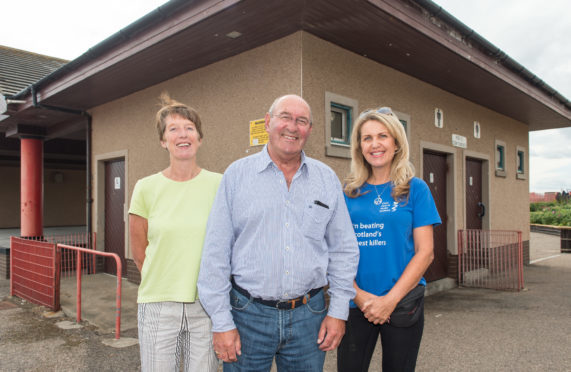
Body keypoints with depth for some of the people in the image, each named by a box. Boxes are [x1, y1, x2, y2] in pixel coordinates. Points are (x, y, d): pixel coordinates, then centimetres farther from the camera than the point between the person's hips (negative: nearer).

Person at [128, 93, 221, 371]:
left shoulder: (218, 185, -3)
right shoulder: (146, 188, -1)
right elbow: (139, 253, 6)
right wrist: (165, 287, 7)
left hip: (206, 306, 0)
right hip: (158, 306, 1)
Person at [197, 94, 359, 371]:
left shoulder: (327, 179, 4)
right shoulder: (237, 174, -2)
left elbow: (343, 250, 8)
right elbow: (216, 254, -4)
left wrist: (338, 311, 2)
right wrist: (221, 322, -6)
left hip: (309, 316, 2)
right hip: (248, 315, -1)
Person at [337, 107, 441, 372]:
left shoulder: (415, 189, -1)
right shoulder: (348, 191, 3)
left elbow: (425, 252, -5)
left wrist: (390, 300, -13)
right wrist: (359, 295, -11)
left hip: (402, 301, -1)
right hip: (354, 303, 1)